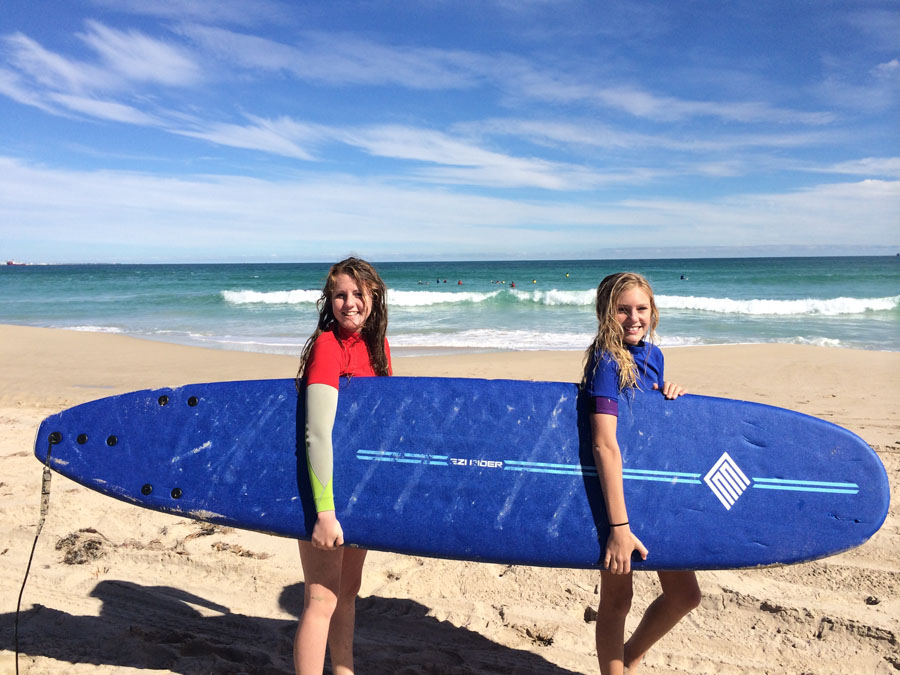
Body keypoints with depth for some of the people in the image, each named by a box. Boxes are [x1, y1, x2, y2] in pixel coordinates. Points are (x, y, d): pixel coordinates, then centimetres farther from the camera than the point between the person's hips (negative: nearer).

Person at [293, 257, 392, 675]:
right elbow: (317, 435, -25)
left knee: (348, 589, 21)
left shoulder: (376, 346, 5)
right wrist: (325, 512, -28)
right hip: (325, 484, -8)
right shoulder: (326, 345, -19)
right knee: (322, 598, -2)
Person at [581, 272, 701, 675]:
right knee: (616, 600, 7)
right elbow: (605, 445, -30)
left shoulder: (653, 355, 3)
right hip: (616, 494, -8)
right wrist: (619, 527, -34)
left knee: (685, 595, 15)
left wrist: (668, 393, -3)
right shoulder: (606, 361, -21)